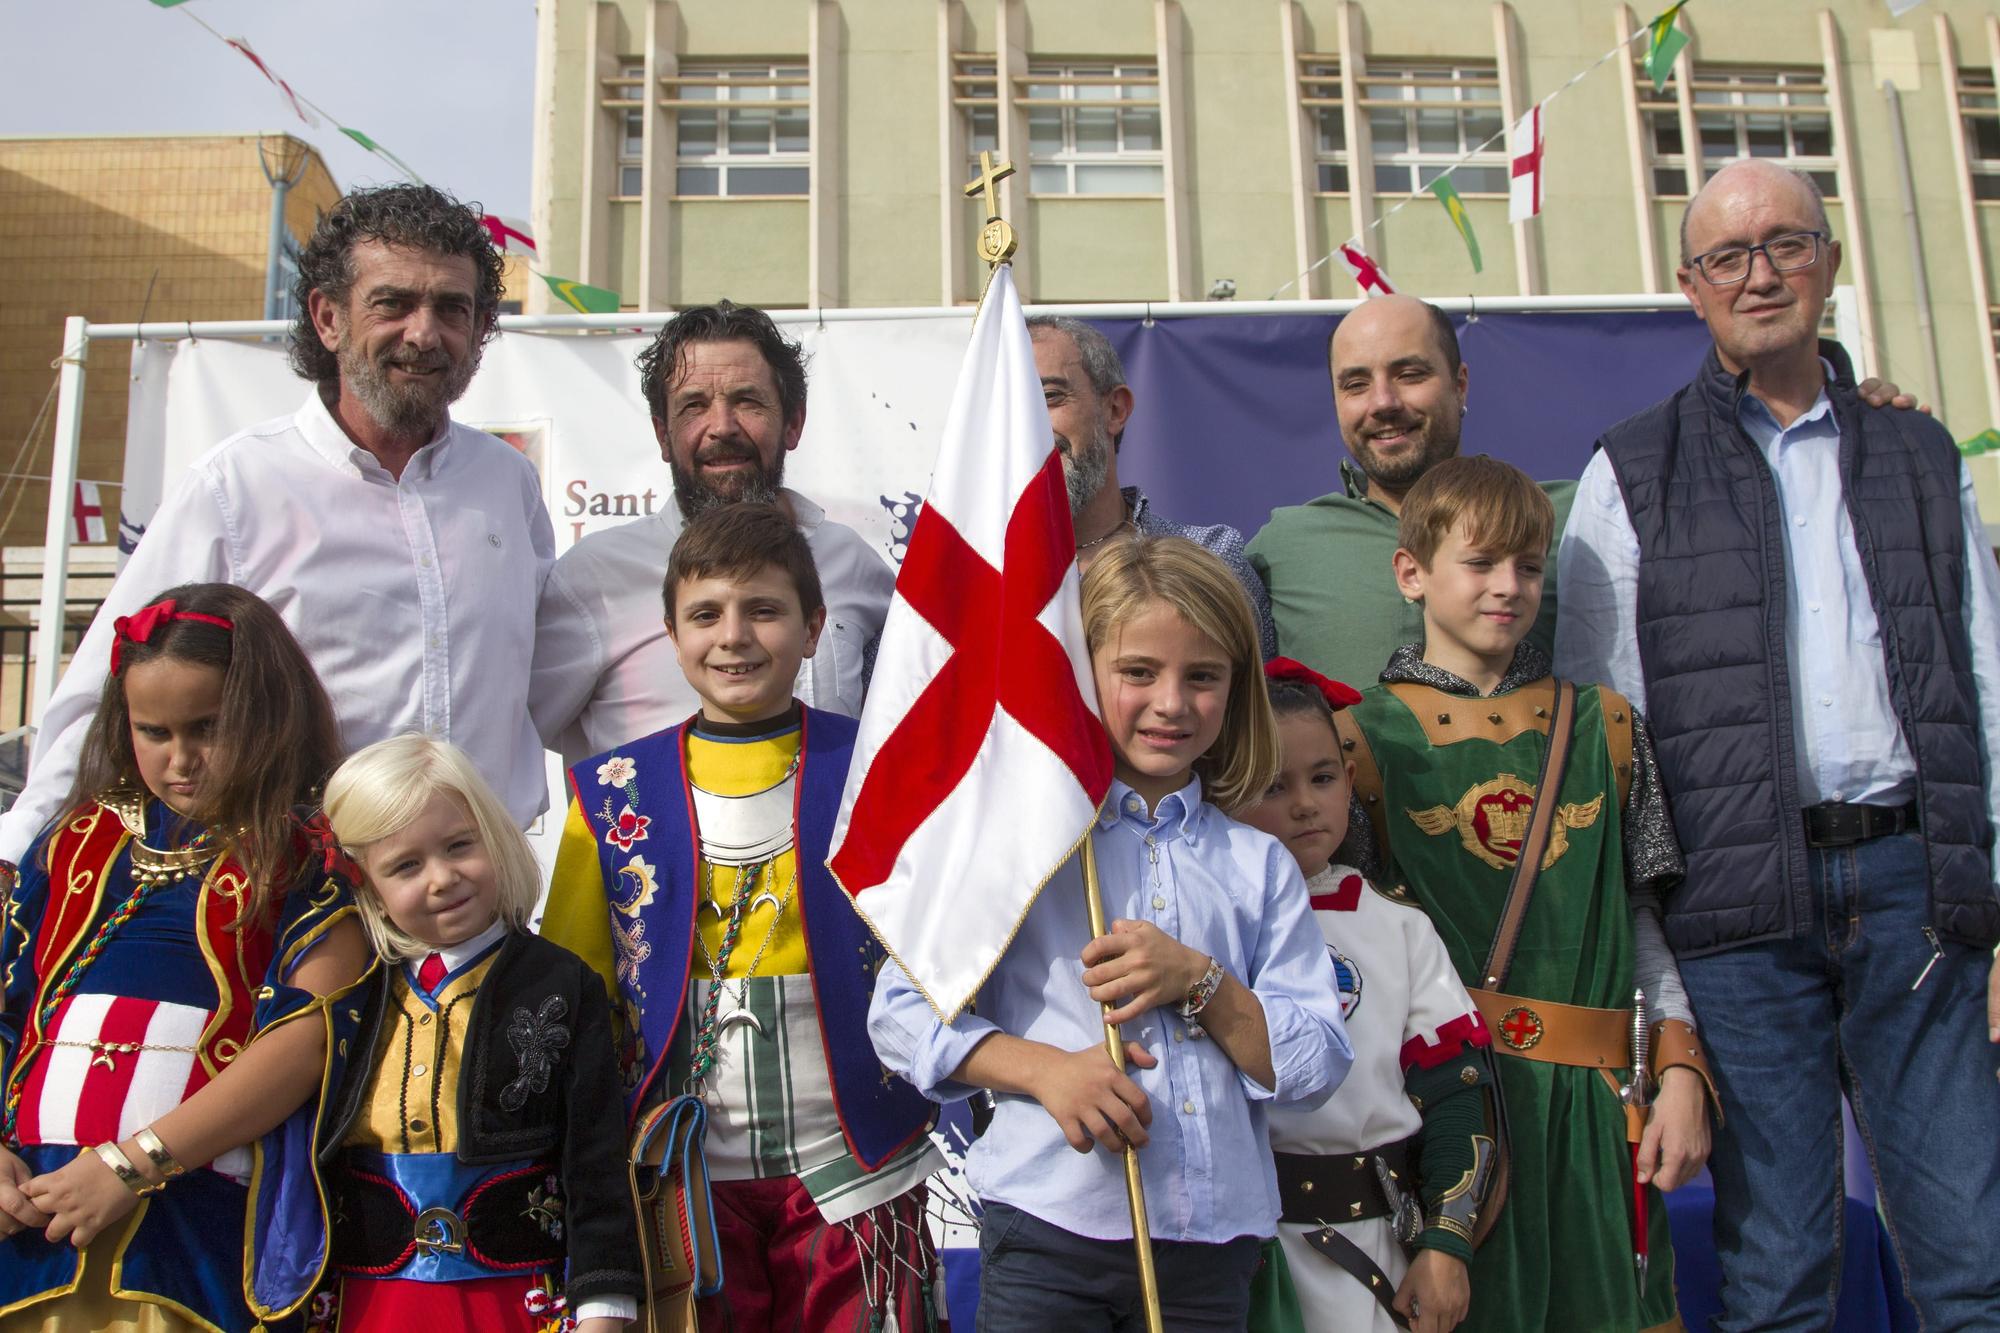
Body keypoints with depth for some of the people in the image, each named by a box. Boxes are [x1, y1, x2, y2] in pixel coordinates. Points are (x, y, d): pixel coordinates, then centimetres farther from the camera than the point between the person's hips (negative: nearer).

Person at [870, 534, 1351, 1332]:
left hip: (1214, 1238, 3)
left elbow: (1316, 1070, 4)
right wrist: (1043, 1067, -16)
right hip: (1050, 1228, -2)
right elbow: (901, 1012, -2)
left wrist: (1199, 982, -11)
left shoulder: (1259, 864, 8)